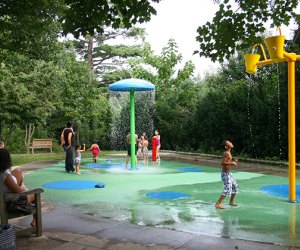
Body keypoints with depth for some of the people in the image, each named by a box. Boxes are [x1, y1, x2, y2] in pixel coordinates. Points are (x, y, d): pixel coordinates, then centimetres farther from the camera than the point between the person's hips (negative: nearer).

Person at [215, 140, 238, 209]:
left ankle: (231, 201, 35)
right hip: (225, 174, -10)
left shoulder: (229, 153, 10)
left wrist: (233, 160, 8)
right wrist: (232, 163, -26)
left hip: (228, 173, 10)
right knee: (227, 189, -13)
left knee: (235, 186, 20)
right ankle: (218, 203, -10)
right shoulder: (226, 153, -19)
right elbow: (223, 163, -29)